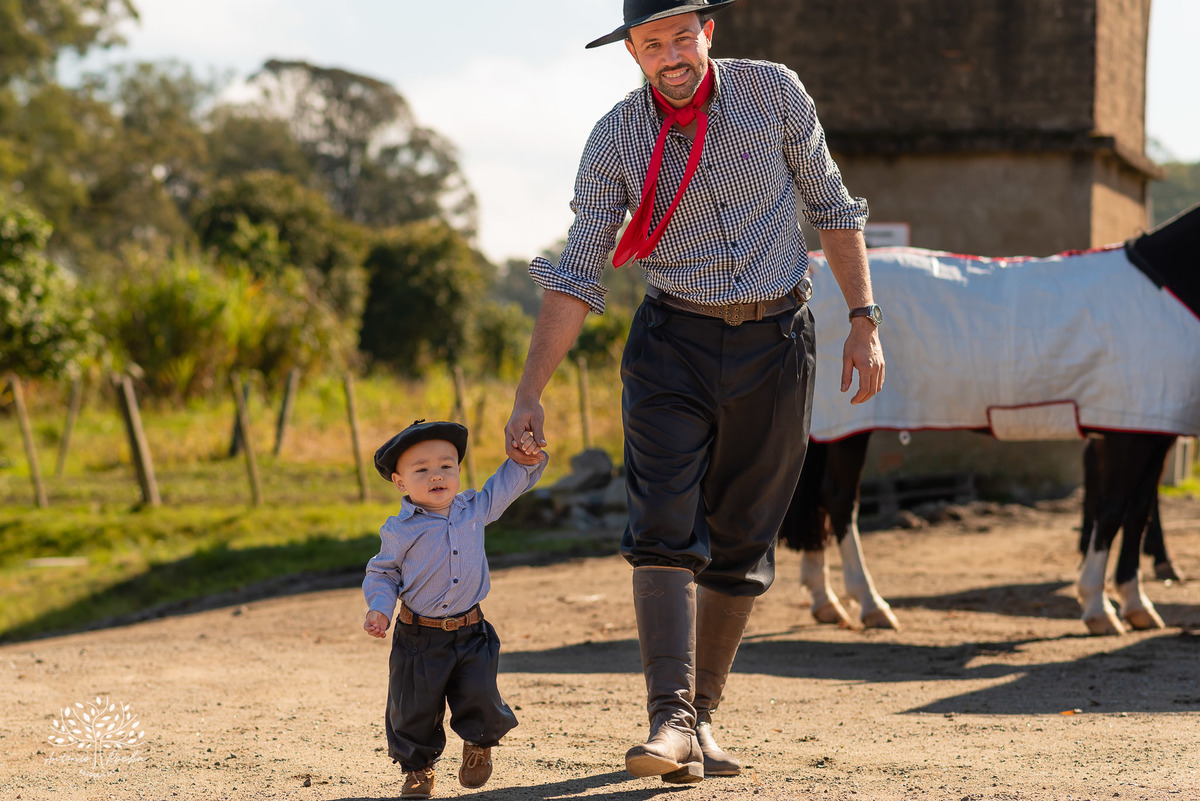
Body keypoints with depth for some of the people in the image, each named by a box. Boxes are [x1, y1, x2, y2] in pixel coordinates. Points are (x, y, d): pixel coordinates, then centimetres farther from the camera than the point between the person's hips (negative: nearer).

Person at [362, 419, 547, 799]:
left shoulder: (474, 509, 2)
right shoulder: (400, 530, -7)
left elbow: (504, 487, 18)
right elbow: (382, 573, 1)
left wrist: (525, 461, 3)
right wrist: (379, 608, -14)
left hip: (470, 635, 2)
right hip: (418, 639, -2)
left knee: (480, 700, -3)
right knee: (414, 709, 3)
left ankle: (479, 743, 29)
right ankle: (417, 766, 25)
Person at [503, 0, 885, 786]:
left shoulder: (774, 91, -3)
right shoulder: (616, 139, -4)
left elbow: (831, 206, 7)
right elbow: (576, 277, -4)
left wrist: (864, 322, 2)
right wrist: (530, 394, -11)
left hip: (776, 341, 1)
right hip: (674, 344, -1)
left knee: (741, 543, 5)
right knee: (665, 534, -16)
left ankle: (703, 713, 17)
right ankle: (671, 721, -22)